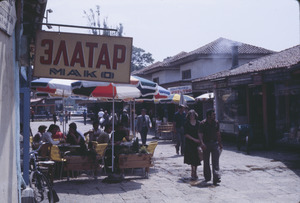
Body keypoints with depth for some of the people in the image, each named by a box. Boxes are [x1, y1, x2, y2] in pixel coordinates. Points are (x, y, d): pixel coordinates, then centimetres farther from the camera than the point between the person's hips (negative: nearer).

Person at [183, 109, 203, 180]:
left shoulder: (198, 123, 7)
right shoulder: (186, 124, -2)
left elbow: (199, 133, 7)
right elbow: (185, 134, -6)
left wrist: (201, 141, -4)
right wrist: (194, 139, -13)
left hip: (197, 142, 3)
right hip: (189, 143, -3)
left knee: (196, 158, 6)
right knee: (192, 158, -9)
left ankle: (194, 173, 18)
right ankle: (194, 173, -6)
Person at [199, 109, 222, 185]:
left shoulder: (216, 122, 5)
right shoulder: (203, 123, -7)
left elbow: (218, 133, 14)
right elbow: (201, 135, -10)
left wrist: (220, 143, 14)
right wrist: (202, 144, -21)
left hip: (215, 143, 2)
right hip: (206, 144, -2)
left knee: (215, 162, -7)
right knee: (206, 162, 9)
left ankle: (216, 178, -12)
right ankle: (207, 177, 25)